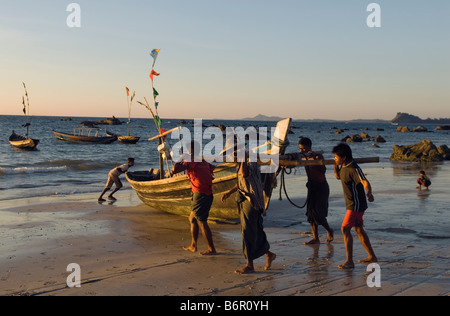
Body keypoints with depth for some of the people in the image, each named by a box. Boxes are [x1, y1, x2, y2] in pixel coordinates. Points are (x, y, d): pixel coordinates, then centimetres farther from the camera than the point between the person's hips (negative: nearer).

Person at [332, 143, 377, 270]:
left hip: (356, 205, -10)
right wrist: (335, 165, 9)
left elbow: (365, 182, -31)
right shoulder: (344, 167, 7)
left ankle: (349, 261, -13)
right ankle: (372, 256, 29)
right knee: (359, 229, 17)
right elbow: (338, 176, 27)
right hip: (352, 204, 10)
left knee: (345, 229, -14)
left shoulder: (354, 168, -21)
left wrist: (369, 193, -51)